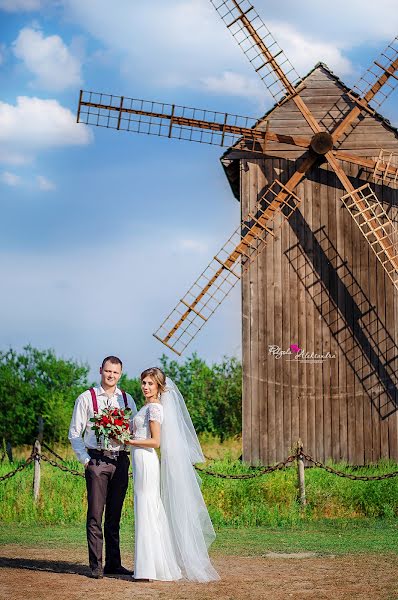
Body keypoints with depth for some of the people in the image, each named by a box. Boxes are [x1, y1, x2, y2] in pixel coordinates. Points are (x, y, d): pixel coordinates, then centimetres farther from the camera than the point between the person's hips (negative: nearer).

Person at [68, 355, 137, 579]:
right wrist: (85, 459, -6)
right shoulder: (86, 398, 3)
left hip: (120, 460, 3)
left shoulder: (127, 399, 12)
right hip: (97, 460, -3)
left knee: (115, 516, 9)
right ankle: (96, 566, 0)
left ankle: (114, 564, 16)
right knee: (95, 515, -5)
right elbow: (75, 433, 2)